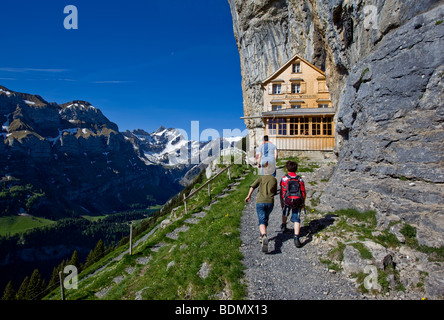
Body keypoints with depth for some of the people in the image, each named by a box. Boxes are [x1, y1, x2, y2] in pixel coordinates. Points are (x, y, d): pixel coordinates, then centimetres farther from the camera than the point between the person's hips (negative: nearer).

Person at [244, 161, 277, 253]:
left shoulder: (261, 178, 5)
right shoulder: (274, 180, 9)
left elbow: (252, 186, -7)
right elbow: (275, 193, 16)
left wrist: (249, 196, 3)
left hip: (260, 202, -2)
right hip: (270, 202, 2)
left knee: (262, 221, -9)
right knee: (266, 218, 26)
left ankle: (264, 237, -35)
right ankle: (262, 236, 34)